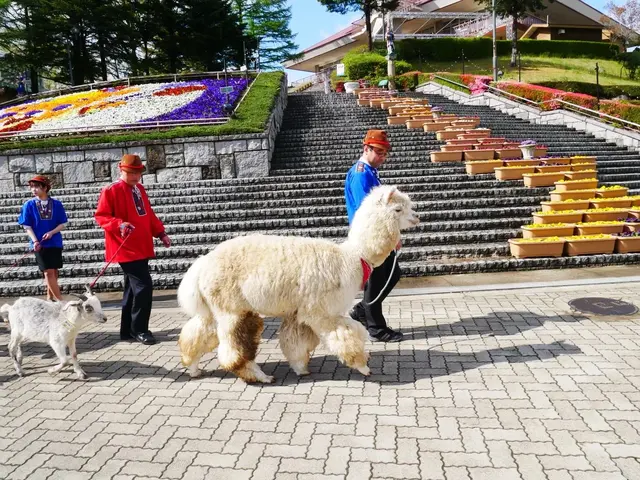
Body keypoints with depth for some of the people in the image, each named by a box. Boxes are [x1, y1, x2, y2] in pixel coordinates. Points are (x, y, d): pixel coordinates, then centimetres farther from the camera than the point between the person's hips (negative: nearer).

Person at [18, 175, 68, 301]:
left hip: (55, 243, 2)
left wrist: (51, 232, -16)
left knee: (54, 271, 9)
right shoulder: (29, 205, -1)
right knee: (48, 272, -7)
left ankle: (50, 297, 25)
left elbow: (63, 224, 1)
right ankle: (60, 300, -7)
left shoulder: (56, 204, 0)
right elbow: (27, 226, -1)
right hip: (40, 244, -2)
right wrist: (35, 241, -14)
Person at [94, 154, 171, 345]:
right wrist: (119, 224, -26)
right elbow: (101, 216, -9)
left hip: (142, 247, 8)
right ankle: (139, 329, -1)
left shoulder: (140, 189, 15)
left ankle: (127, 330, 23)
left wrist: (161, 233, 13)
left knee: (133, 288, 13)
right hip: (126, 249, -8)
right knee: (143, 286, -14)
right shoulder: (111, 191, -8)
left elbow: (148, 214, 20)